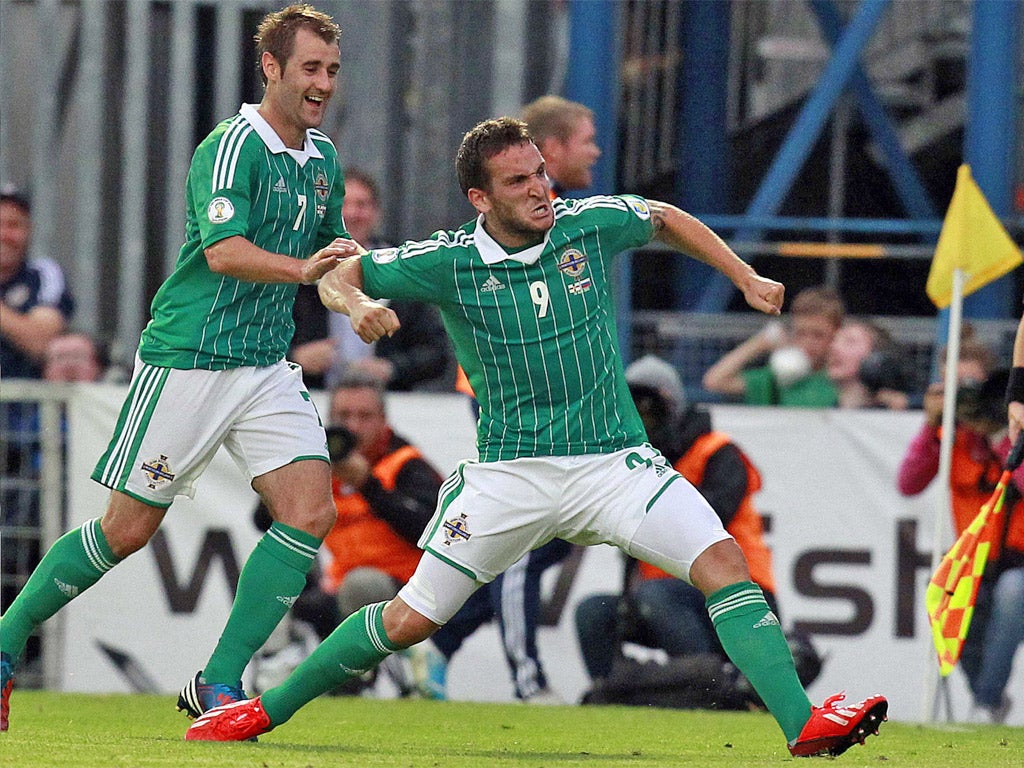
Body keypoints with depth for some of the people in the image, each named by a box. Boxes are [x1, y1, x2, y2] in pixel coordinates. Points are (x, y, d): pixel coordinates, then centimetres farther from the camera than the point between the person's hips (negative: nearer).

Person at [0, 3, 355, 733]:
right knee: (127, 530, -2)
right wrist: (299, 267, -44)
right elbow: (223, 251, -28)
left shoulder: (322, 157, 11)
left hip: (267, 365, 7)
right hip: (188, 361, -7)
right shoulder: (232, 147, -14)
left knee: (311, 512, -11)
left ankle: (219, 682, -5)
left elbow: (331, 257, 26)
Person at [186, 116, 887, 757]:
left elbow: (664, 219, 19)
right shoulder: (449, 263, -8)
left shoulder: (589, 225, -3)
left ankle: (803, 724, -23)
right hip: (511, 473, -1)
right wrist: (357, 305, -20)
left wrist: (747, 278, 14)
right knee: (409, 620, -1)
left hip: (614, 460, 1)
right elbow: (340, 274, 3)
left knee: (724, 563, -20)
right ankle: (265, 711, 18)